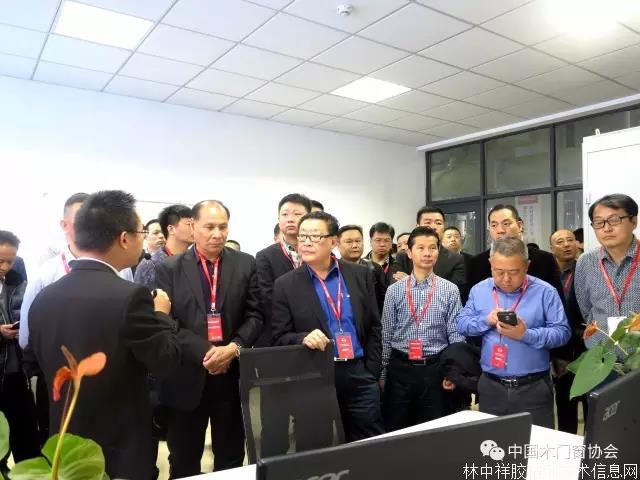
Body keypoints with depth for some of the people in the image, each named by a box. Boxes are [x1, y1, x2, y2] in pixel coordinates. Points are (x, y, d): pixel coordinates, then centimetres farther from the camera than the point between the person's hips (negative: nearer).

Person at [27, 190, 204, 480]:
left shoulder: (43, 298, -4)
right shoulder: (129, 295, -24)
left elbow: (38, 362, 9)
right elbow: (165, 360, -14)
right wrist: (161, 315, 0)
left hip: (65, 444, 6)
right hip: (120, 448, -5)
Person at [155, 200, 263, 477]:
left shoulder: (245, 264, 4)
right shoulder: (169, 269, 0)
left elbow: (255, 315, 1)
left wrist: (234, 348, -16)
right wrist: (204, 351, -18)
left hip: (232, 374, 1)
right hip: (186, 376, -1)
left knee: (231, 459, 14)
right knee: (184, 463, 14)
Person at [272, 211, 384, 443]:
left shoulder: (360, 274, 3)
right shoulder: (285, 285, -3)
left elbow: (373, 327, 6)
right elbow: (280, 337, -3)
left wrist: (371, 372, 2)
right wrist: (303, 338, -23)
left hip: (359, 375, 2)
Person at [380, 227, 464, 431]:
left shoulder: (450, 290, -2)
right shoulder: (394, 290, 0)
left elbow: (456, 335, -1)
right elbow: (386, 335, 3)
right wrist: (382, 372, 4)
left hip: (435, 369, 0)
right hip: (400, 368, 1)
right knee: (395, 430, 10)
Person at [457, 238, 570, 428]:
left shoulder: (545, 292, -5)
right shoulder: (479, 290, 4)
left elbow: (562, 332, -8)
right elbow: (461, 324, 4)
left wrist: (526, 335, -22)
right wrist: (486, 321, -14)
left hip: (534, 388, -2)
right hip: (491, 387, 3)